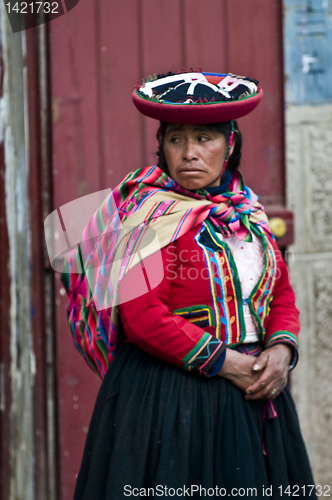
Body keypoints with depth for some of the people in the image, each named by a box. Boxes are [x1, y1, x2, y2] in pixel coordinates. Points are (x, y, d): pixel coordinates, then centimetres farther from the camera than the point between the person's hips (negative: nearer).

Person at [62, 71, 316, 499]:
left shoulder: (247, 212, 12)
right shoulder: (151, 215, -8)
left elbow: (281, 293, 15)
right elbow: (143, 318, -17)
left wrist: (281, 349, -6)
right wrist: (225, 364, -15)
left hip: (253, 393, 6)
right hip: (169, 396, -6)